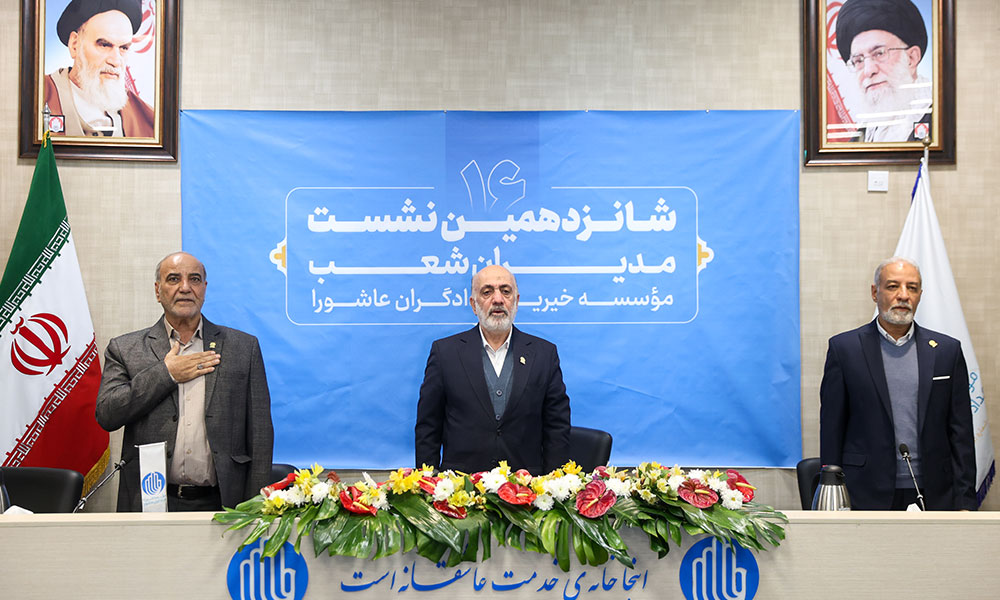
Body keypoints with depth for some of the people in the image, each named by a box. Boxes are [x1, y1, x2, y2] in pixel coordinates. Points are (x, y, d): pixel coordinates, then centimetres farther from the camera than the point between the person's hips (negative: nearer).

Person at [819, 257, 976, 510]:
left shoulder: (947, 350, 7)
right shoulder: (844, 347, 0)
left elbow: (960, 432, 7)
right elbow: (832, 429, 0)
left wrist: (964, 500, 3)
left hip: (934, 496, 2)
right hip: (867, 496, -2)